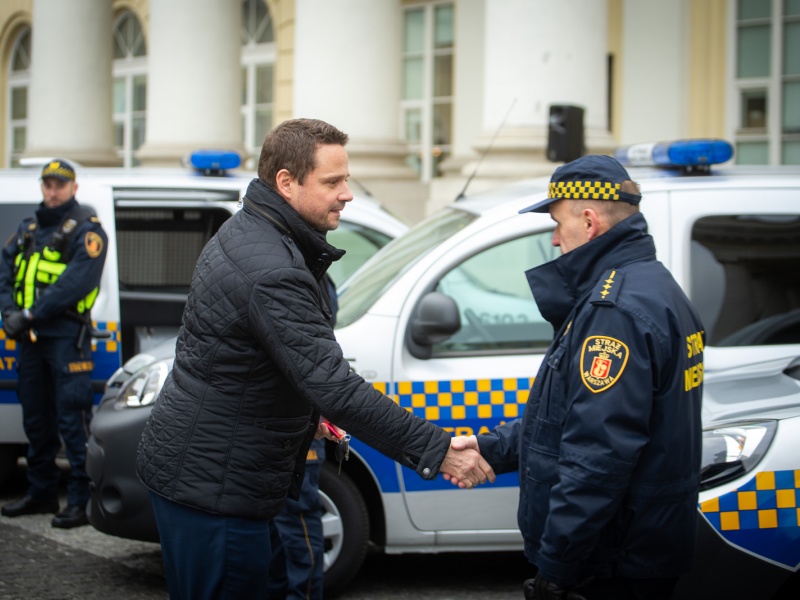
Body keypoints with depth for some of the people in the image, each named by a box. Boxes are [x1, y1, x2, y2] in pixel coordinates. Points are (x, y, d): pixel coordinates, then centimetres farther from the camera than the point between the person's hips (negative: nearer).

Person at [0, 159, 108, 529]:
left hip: (66, 336, -7)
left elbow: (76, 283, -17)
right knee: (35, 418, 14)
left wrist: (31, 313, -20)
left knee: (73, 420, -10)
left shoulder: (85, 230, -5)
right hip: (31, 337, 7)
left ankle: (81, 499, -9)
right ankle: (41, 493, 24)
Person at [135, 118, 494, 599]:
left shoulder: (242, 235, 9)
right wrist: (437, 451, -29)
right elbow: (335, 387, -30)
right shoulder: (272, 272, -26)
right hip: (213, 487, -10)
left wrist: (305, 414, 21)